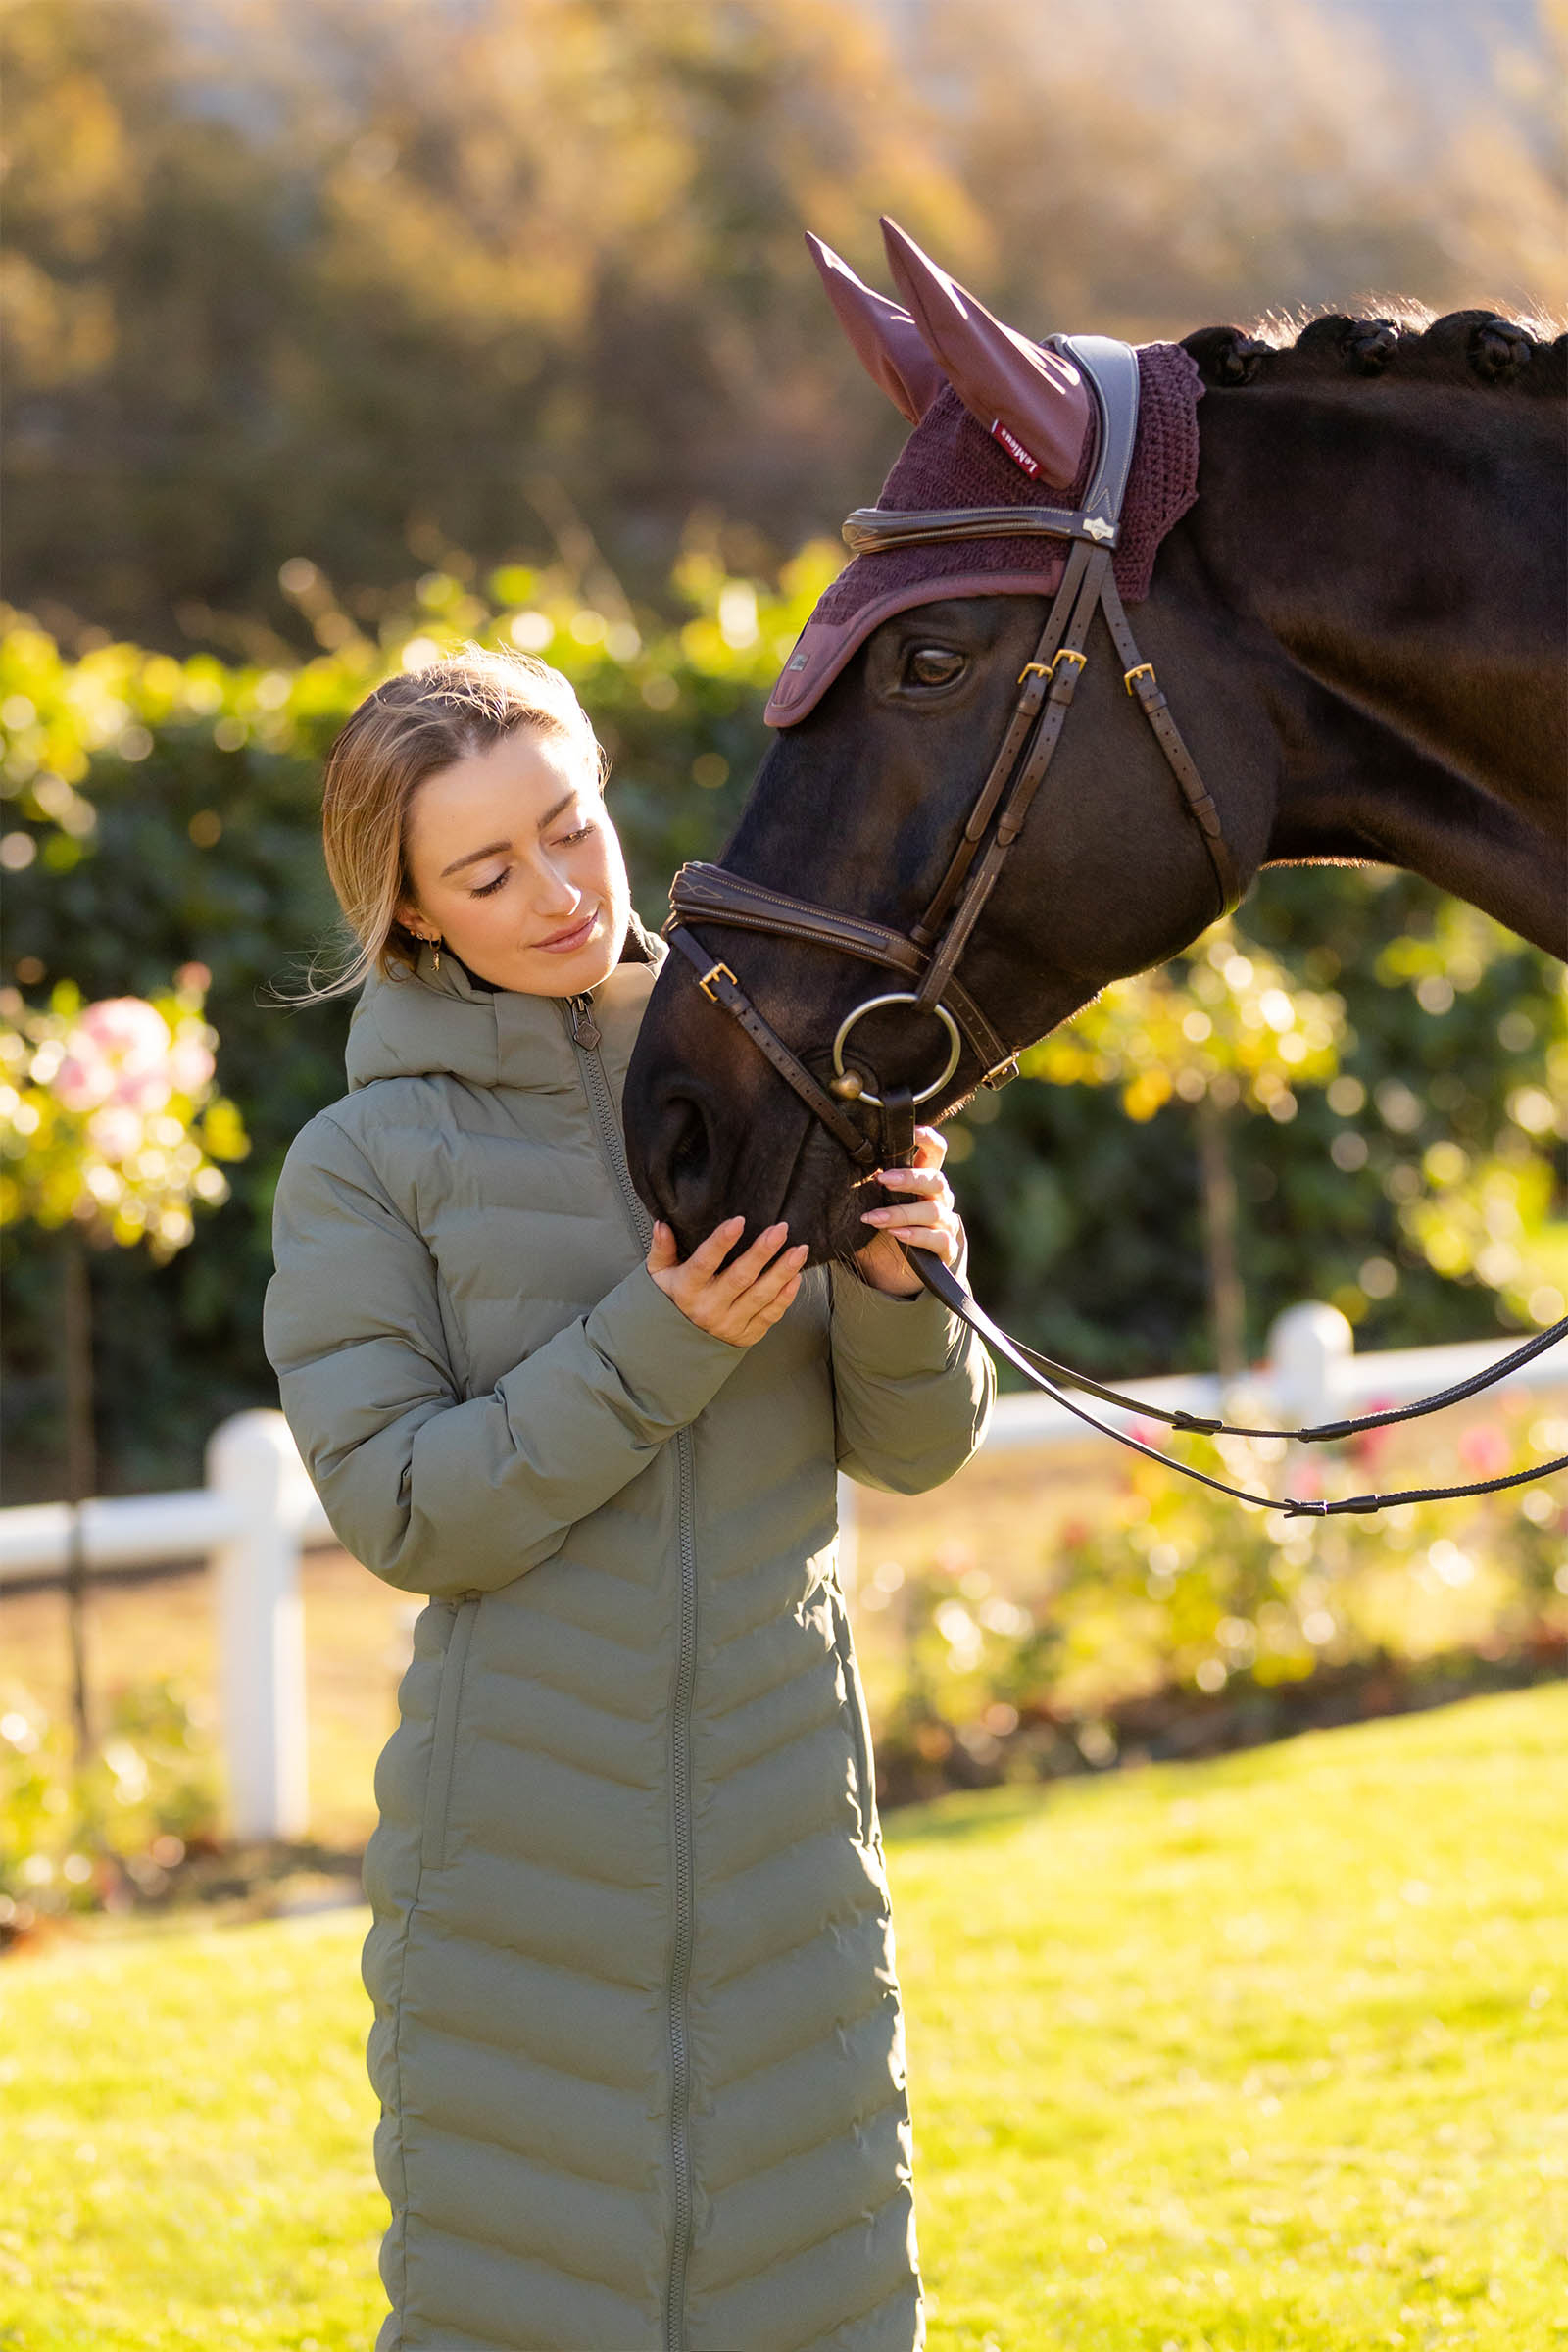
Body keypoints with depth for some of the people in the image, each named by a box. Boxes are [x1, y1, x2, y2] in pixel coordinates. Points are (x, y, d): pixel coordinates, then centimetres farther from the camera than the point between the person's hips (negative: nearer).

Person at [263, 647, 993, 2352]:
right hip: (518, 1848, -3)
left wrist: (904, 1290, -16)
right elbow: (403, 1510, -11)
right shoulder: (364, 1164, -4)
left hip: (780, 1822, 3)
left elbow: (912, 1447, 5)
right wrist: (657, 1352, -21)